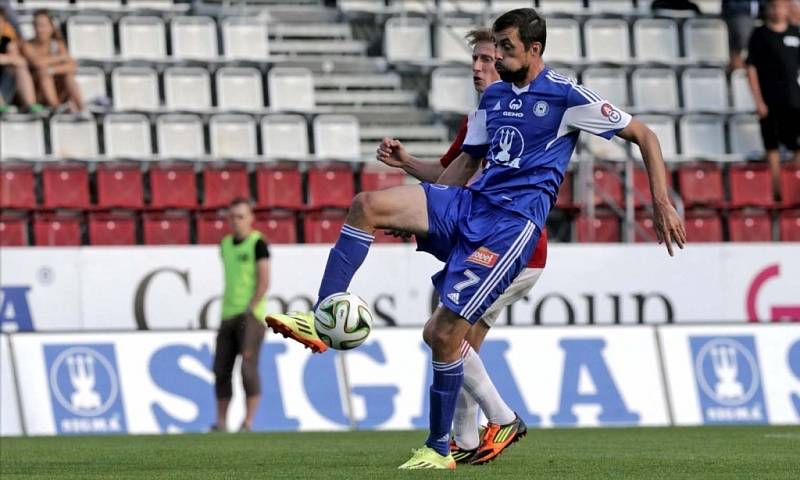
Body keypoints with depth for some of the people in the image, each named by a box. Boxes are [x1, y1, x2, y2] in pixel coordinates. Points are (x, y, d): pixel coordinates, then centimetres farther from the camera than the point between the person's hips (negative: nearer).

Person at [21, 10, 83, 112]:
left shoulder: (58, 45, 0)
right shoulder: (28, 46, -9)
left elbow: (72, 67, -16)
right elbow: (37, 62, -30)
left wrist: (52, 70, -33)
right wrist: (61, 57, -17)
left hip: (58, 93, 3)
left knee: (68, 74, -23)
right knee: (43, 70, -28)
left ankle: (81, 107, -36)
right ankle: (55, 107, -43)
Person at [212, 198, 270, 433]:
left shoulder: (258, 244, -5)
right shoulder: (226, 244, 15)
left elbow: (264, 282, -11)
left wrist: (249, 311, -17)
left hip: (250, 314, -7)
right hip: (229, 316, 7)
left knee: (248, 367, -13)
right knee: (221, 370, 3)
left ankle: (248, 422, -11)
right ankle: (221, 423, 8)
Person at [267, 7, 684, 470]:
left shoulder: (567, 97, -4)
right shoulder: (493, 97, 16)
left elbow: (643, 135, 0)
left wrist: (662, 204, -6)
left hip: (513, 221, -7)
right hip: (468, 205, 7)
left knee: (445, 332, -13)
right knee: (367, 205, -16)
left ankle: (439, 448, 3)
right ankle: (320, 321, -19)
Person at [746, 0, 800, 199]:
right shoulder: (760, 35, 0)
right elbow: (751, 68, -2)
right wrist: (759, 100, -9)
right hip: (770, 101, -2)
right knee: (772, 146, 2)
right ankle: (777, 189, 7)